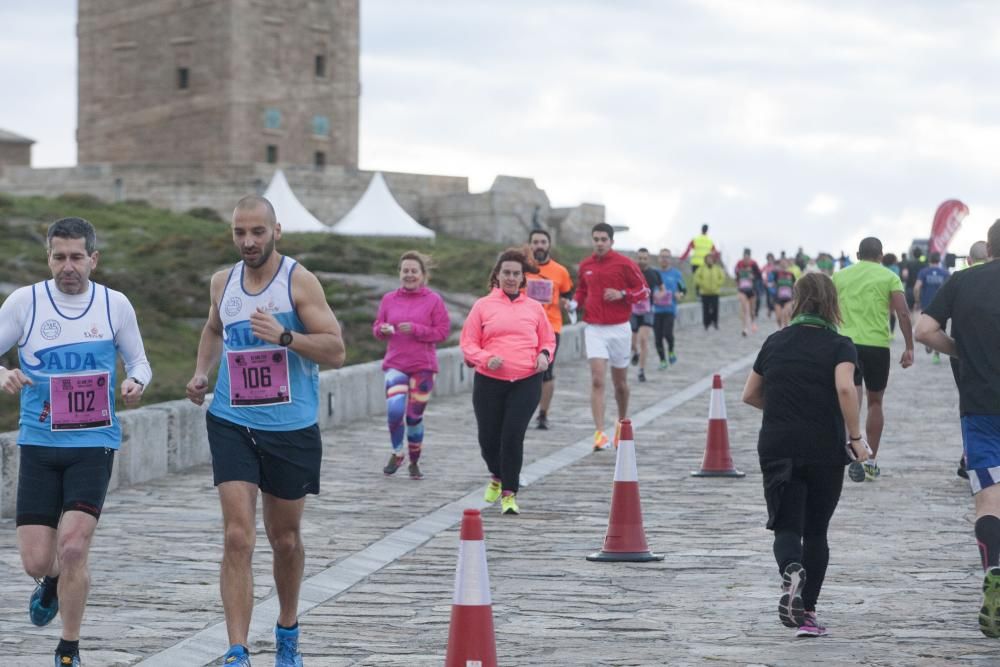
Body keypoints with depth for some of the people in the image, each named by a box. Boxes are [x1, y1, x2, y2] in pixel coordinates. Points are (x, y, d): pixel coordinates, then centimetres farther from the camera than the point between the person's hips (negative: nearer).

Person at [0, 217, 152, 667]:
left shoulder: (115, 305, 1)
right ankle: (52, 583, 38)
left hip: (94, 444, -1)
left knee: (72, 546, -16)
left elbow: (139, 362, 12)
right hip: (39, 445, 1)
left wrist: (136, 383, -12)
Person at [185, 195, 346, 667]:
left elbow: (336, 351, -13)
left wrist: (284, 336, -27)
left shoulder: (299, 282, -8)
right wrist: (201, 372, 11)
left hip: (291, 428, -2)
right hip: (232, 424, 2)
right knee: (238, 538, -12)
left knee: (285, 539, 13)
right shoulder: (223, 283, 6)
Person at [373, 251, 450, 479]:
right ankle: (397, 454, 7)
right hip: (395, 364, 1)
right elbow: (377, 327, 12)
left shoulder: (433, 300, -2)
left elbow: (442, 331, -5)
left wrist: (415, 329, -18)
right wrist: (382, 330, -12)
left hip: (423, 366, -1)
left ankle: (414, 462, 24)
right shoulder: (389, 299, 5)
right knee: (394, 411, -17)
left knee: (415, 415, 5)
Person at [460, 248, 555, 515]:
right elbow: (468, 343, 5)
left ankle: (509, 493, -4)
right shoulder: (483, 306, 6)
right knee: (489, 438, 5)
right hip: (489, 381, 0)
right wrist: (486, 359, -13)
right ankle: (497, 477, 37)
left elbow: (548, 340, 19)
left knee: (513, 435, -13)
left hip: (526, 382, 0)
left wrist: (544, 354, -3)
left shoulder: (534, 308, 11)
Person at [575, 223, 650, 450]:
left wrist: (622, 294, -17)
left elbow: (644, 291, 0)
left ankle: (622, 424, 34)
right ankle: (600, 433, -18)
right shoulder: (585, 265, 7)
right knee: (597, 381, -13)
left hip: (619, 329, -1)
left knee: (620, 383, 11)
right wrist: (576, 302, 2)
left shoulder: (624, 264, -4)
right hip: (594, 329, 1)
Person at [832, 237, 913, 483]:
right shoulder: (889, 277, 2)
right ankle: (871, 461, 20)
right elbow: (903, 313, -6)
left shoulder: (840, 276, 9)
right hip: (878, 344, 0)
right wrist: (909, 348, -2)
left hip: (846, 343, 0)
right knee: (875, 402, 15)